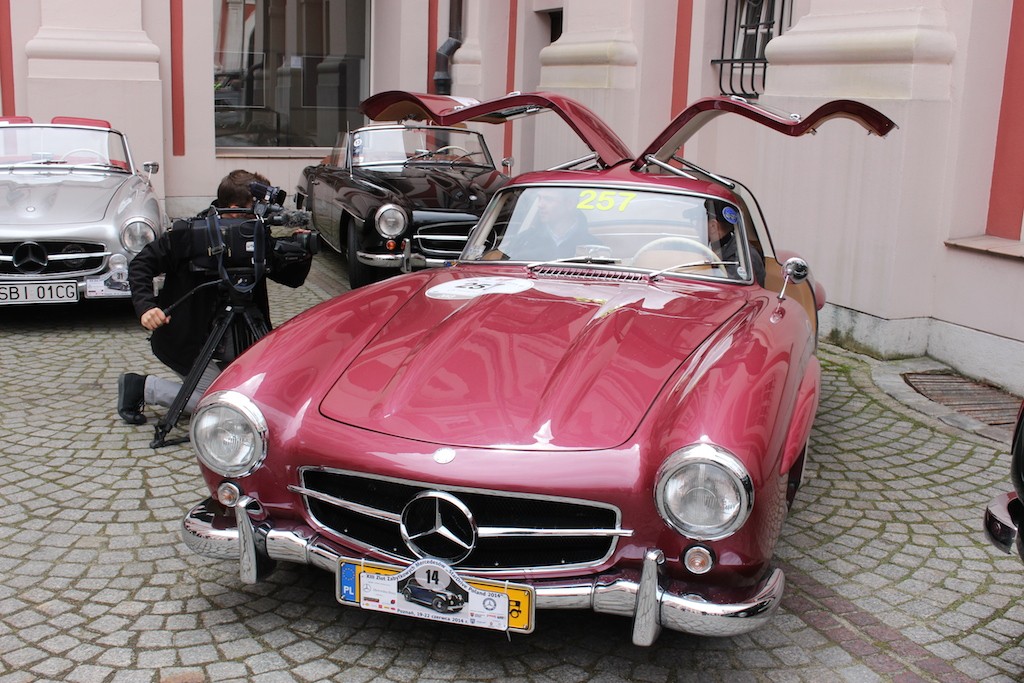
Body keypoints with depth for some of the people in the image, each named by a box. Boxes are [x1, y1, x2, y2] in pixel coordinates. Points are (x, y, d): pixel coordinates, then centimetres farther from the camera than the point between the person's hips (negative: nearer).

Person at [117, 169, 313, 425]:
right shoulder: (187, 234, -19)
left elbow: (290, 278, 0)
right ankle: (142, 386, 5)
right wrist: (145, 306, -29)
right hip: (184, 340, -7)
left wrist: (302, 257, -22)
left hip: (223, 340, 7)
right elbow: (140, 265, -14)